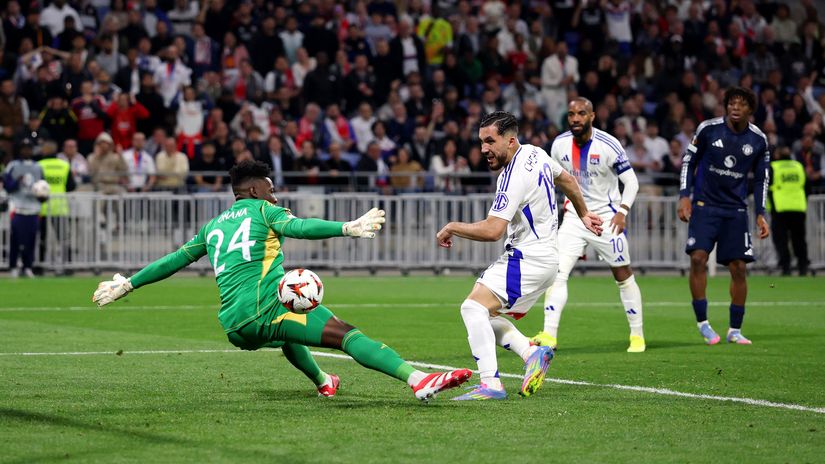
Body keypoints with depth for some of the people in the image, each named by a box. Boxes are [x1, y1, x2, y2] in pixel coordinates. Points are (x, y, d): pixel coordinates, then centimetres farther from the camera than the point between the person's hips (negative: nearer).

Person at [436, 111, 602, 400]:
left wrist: (452, 228, -13)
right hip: (545, 255, 10)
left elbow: (492, 230, -27)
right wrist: (583, 214, 40)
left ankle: (491, 384, -27)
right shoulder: (536, 154, 7)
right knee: (484, 312, 12)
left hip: (528, 261, -10)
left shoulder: (514, 178, -22)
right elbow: (567, 180, 25)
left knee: (473, 308, -19)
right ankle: (532, 353, 5)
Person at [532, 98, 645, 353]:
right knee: (557, 272, -12)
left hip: (607, 218, -3)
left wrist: (622, 211, -22)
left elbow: (631, 181, -10)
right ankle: (549, 335, -16)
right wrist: (568, 200, 9)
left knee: (623, 275, 5)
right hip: (575, 217, 3)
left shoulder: (608, 145, -15)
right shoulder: (560, 145, -2)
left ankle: (637, 335, 18)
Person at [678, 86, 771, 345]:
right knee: (698, 258, -18)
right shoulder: (708, 129, -6)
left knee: (738, 268, -1)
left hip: (735, 209, 2)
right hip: (704, 205, -2)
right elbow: (689, 161, 4)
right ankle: (702, 322, -7)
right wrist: (684, 195, -5)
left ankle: (735, 330, 12)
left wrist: (760, 214, 4)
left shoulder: (758, 140, 0)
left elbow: (761, 179, 11)